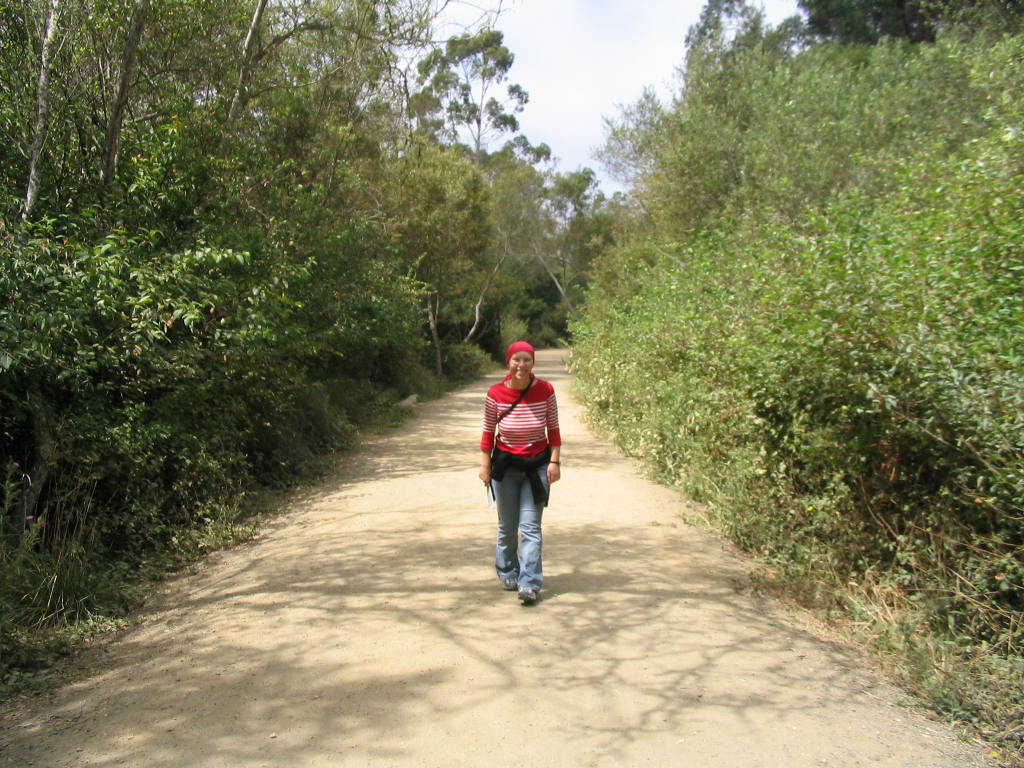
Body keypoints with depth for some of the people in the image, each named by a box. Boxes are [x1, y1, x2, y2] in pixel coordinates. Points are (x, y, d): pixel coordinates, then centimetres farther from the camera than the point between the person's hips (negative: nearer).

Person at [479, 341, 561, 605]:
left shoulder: (545, 390, -8)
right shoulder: (496, 393, -8)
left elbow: (553, 429, 0)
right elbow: (488, 432, 0)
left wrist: (555, 461, -5)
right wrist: (485, 465, 0)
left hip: (537, 464, -1)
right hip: (505, 465, 1)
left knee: (531, 527, -5)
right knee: (507, 526, 13)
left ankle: (529, 584, -2)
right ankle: (507, 573, 33)